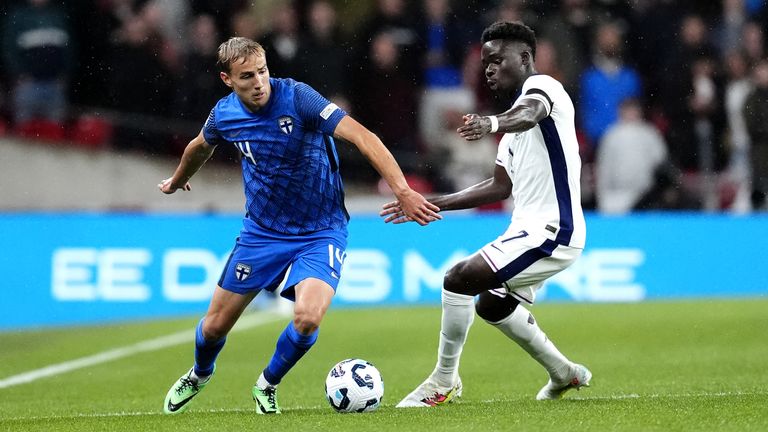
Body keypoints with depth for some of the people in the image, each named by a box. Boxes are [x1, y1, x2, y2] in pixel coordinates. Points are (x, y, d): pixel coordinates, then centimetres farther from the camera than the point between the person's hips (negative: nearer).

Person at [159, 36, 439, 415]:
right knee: (216, 324, 8)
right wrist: (177, 182, 37)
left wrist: (402, 190, -39)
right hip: (261, 232, 4)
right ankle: (199, 375, 44)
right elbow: (201, 147, 19)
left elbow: (361, 136, -29)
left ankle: (268, 385, 5)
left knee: (308, 317, -26)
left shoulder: (296, 97, -22)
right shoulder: (224, 115, -7)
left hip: (320, 234, -4)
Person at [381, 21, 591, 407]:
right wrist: (434, 204, 22)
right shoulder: (517, 112, 20)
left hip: (550, 230, -11)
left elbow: (530, 113, -37)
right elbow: (501, 186, 25)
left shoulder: (541, 87, -10)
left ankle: (444, 380, -4)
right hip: (529, 228, 11)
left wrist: (492, 124, -59)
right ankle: (563, 374, 39)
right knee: (491, 305, 27)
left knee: (459, 280, -18)